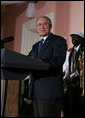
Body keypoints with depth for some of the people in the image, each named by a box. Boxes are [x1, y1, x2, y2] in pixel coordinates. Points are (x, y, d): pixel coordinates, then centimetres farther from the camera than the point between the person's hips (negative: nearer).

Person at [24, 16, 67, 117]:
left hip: (50, 90, -7)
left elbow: (59, 60, -15)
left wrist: (41, 61, -29)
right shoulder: (36, 46, 24)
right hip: (36, 91, 7)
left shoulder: (59, 40, 1)